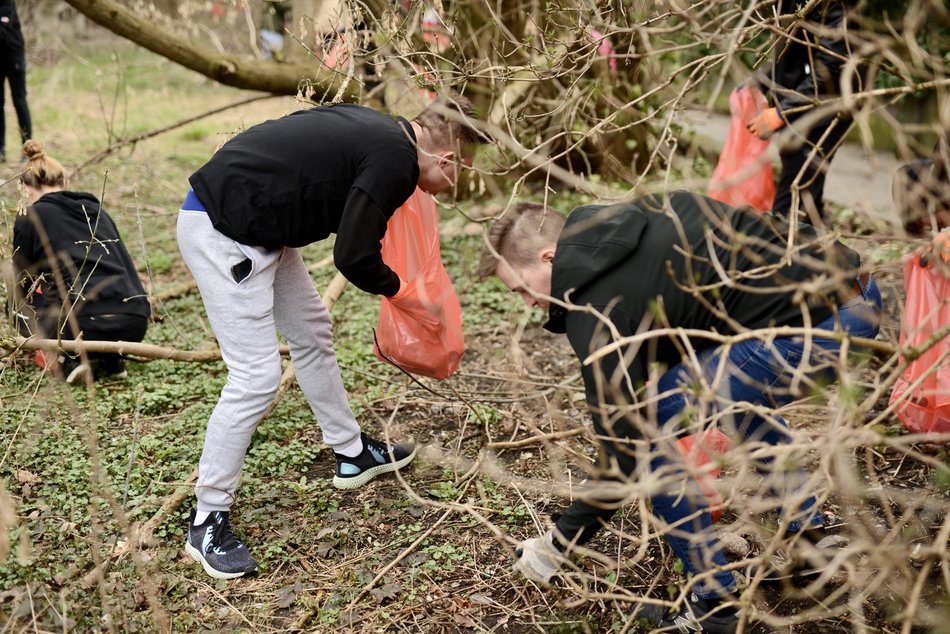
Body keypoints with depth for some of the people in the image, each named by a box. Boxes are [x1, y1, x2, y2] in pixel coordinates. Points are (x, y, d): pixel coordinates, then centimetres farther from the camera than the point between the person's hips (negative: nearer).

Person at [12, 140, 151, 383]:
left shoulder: (30, 218, 8)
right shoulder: (97, 210, 21)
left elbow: (23, 280, 19)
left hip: (88, 326, -5)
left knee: (23, 306, 25)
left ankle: (67, 358, 3)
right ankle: (110, 357, 16)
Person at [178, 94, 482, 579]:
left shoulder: (378, 130, 9)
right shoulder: (395, 160, -17)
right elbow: (353, 257, -16)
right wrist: (396, 289, 3)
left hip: (254, 224, 10)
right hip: (221, 233, -10)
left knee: (312, 333, 18)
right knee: (256, 376, -8)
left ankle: (351, 454, 35)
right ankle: (207, 522, 6)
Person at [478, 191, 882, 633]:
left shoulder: (598, 311, -11)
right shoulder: (622, 221, 13)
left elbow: (624, 450, -8)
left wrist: (557, 544, 4)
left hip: (814, 319, -10)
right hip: (855, 288, 10)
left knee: (651, 428, -3)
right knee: (740, 390, 34)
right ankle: (810, 537, 39)